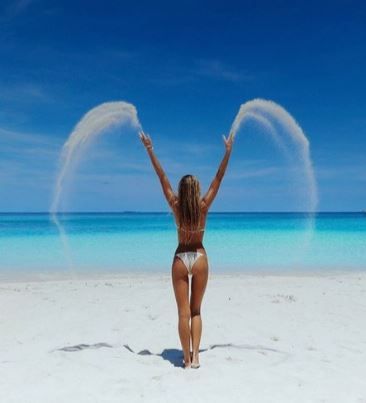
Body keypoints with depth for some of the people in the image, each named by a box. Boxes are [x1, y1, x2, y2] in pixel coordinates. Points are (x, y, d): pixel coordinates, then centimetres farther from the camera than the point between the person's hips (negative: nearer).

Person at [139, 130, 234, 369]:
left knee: (184, 312, 5)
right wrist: (228, 152, -3)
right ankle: (195, 356, 8)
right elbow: (218, 179, -5)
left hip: (180, 260, -1)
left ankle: (187, 359, 7)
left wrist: (150, 150, -3)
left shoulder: (176, 206, -8)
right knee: (196, 310, 13)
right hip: (199, 258, 1)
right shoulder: (203, 206, -7)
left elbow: (162, 177, -6)